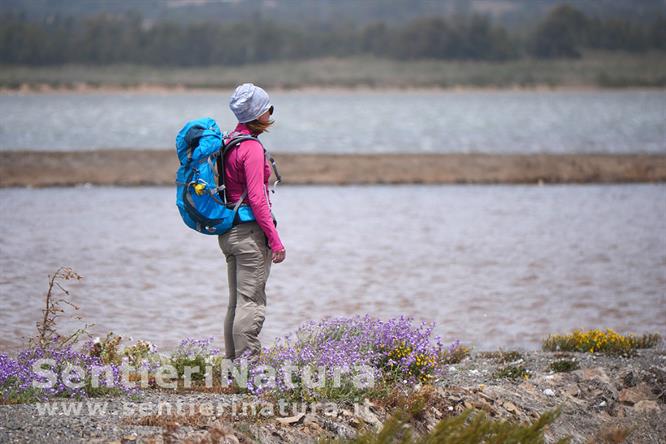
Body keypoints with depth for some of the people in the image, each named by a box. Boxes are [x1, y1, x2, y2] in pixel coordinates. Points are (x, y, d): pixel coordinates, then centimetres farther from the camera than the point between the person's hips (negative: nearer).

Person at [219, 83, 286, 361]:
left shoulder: (227, 142, 11)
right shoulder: (251, 148, -16)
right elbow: (257, 199, -20)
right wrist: (275, 240, -17)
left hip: (228, 231, 9)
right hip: (250, 232, -9)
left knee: (236, 302, 14)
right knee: (251, 303, -6)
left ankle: (233, 362, 18)